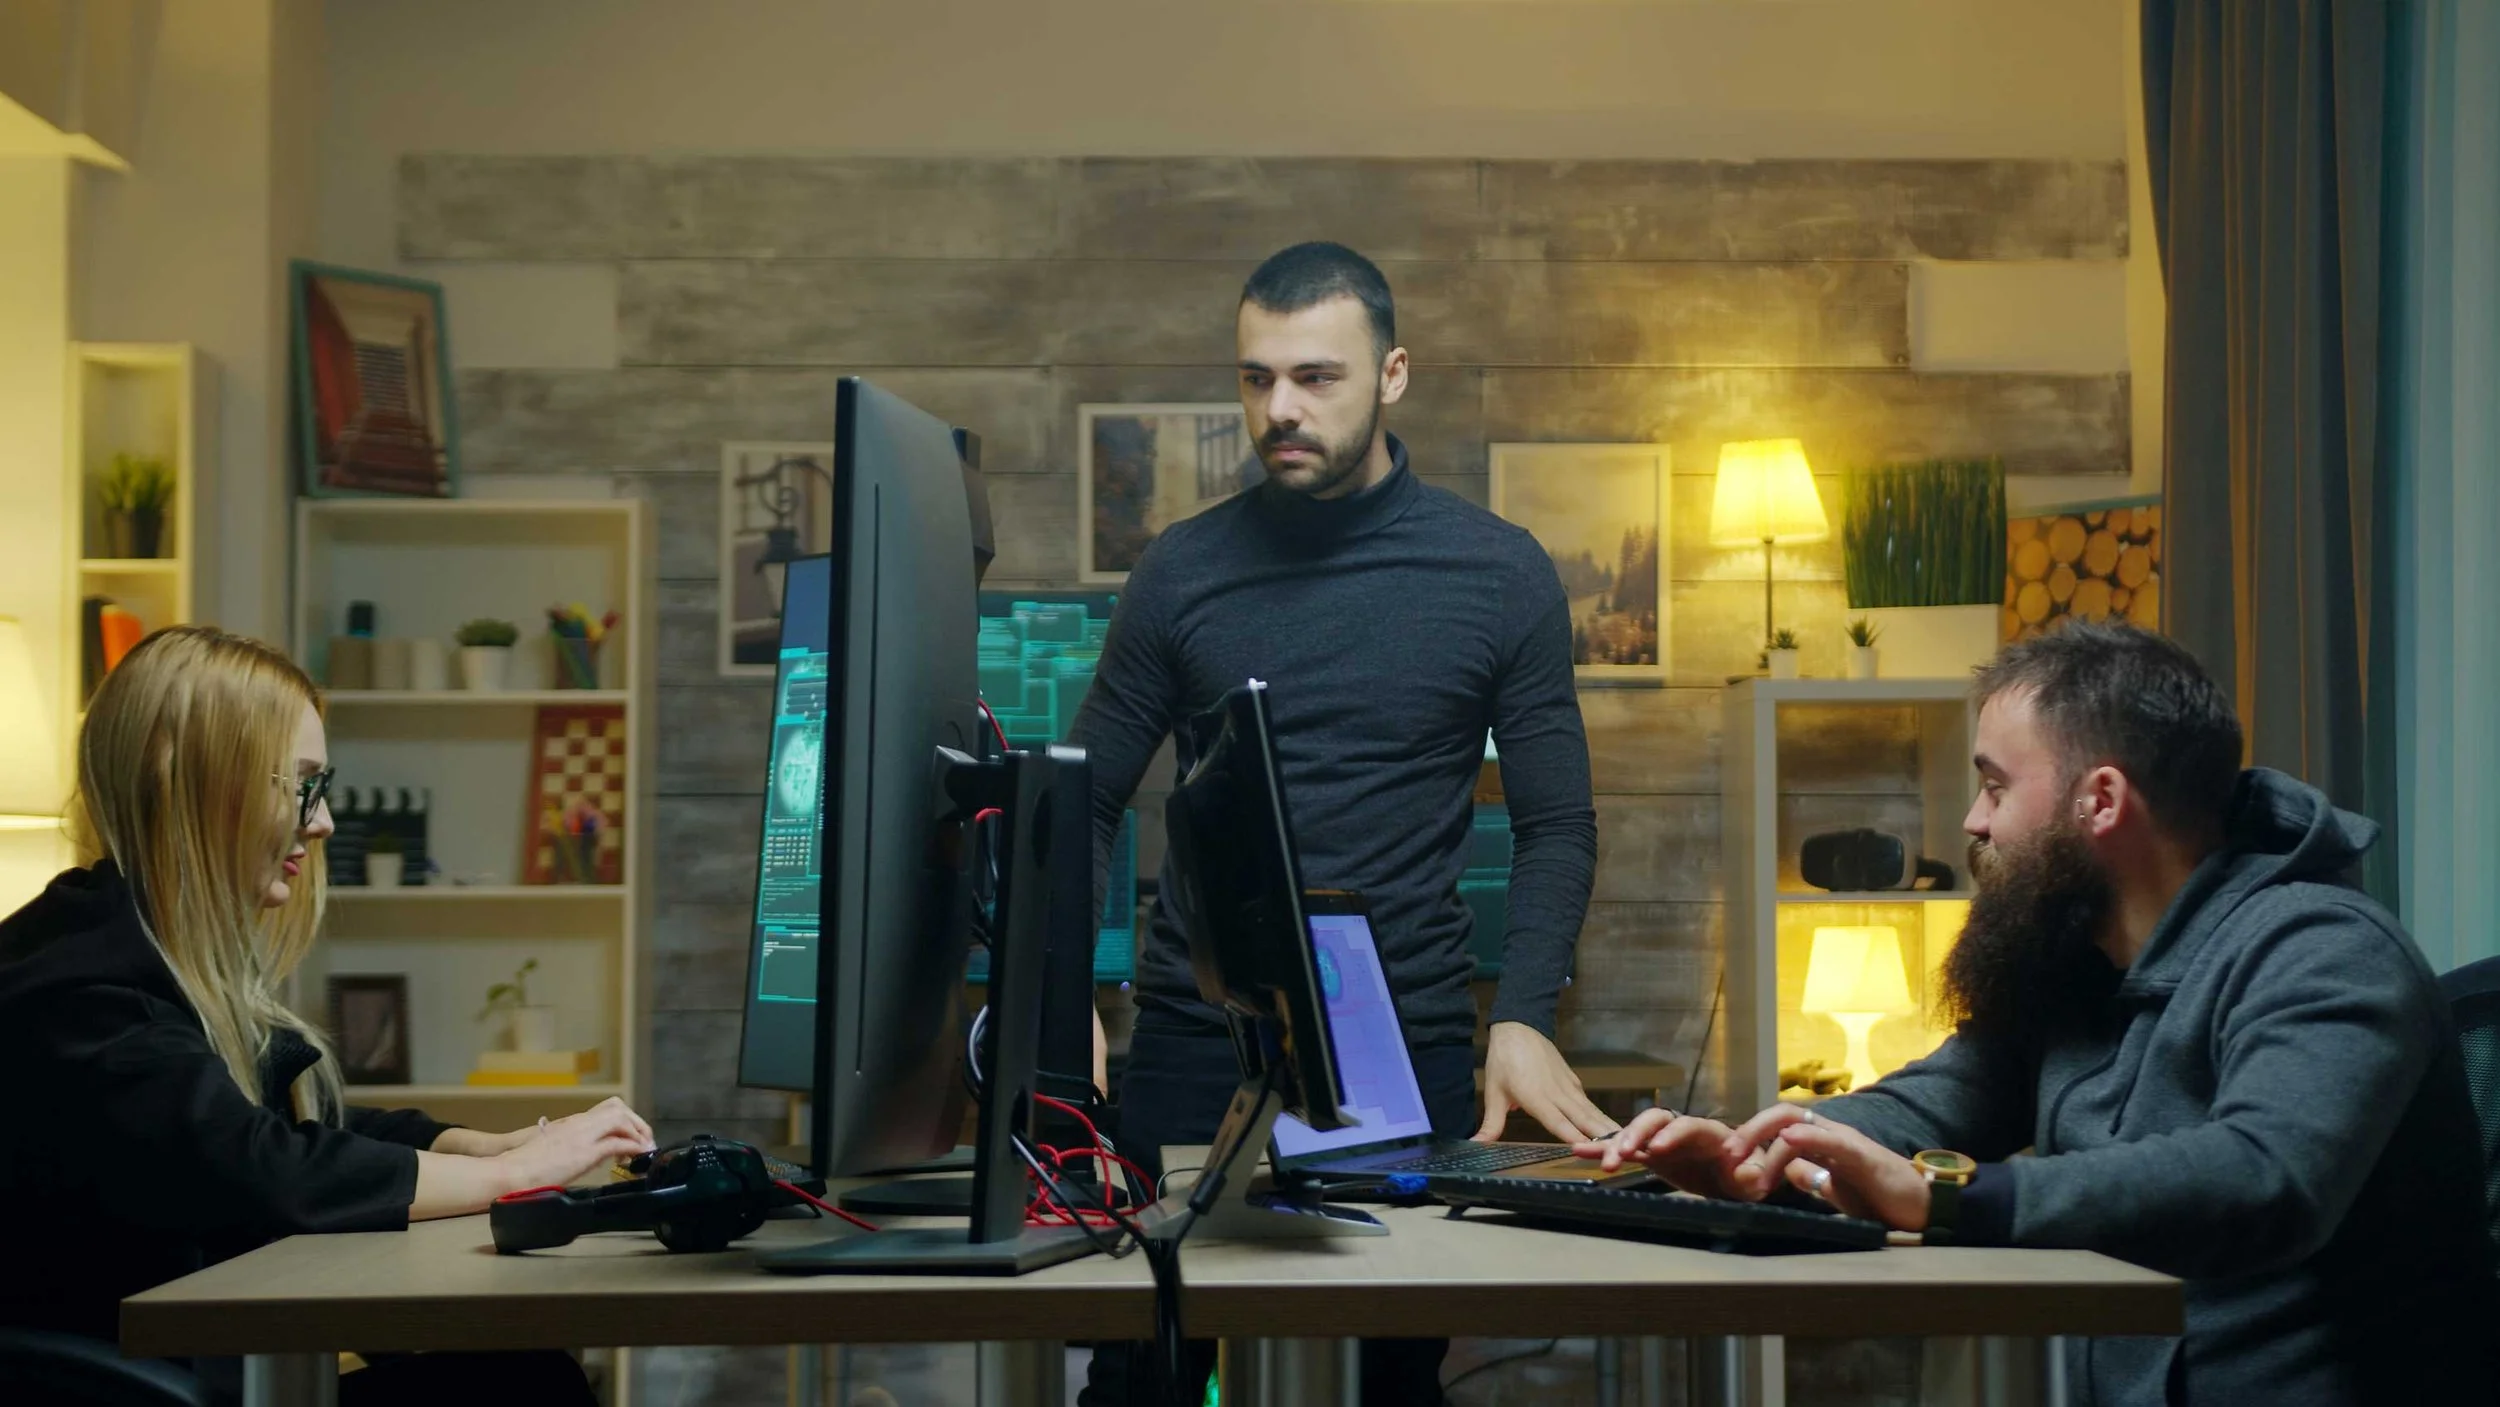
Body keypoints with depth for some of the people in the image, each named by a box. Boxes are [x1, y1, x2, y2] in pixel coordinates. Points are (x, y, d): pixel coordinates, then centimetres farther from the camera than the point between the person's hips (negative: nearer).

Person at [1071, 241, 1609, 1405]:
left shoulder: (1499, 576, 1)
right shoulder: (1183, 570, 3)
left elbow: (1556, 827, 3)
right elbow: (1087, 804, 7)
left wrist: (1521, 1019, -11)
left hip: (1411, 1047, 0)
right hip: (1194, 1041, 1)